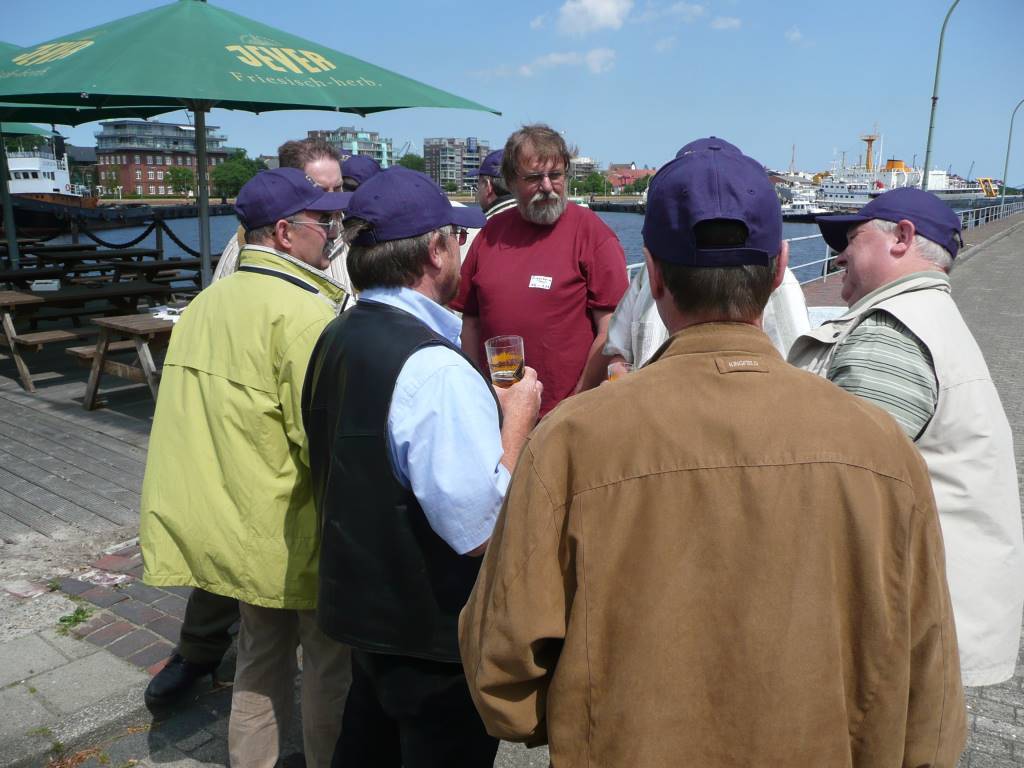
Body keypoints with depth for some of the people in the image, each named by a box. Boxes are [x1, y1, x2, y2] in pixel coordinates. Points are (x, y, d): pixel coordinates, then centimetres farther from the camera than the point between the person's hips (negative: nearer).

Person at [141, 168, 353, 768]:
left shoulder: (210, 302, 6)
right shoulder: (304, 312, -21)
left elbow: (204, 418, 12)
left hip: (226, 517, 8)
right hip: (291, 527, -8)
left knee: (262, 649, 22)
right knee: (328, 654, 11)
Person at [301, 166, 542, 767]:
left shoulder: (335, 340, 3)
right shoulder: (435, 370, -27)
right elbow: (481, 529, -28)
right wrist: (516, 421, -16)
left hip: (360, 601, 9)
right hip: (437, 636, -9)